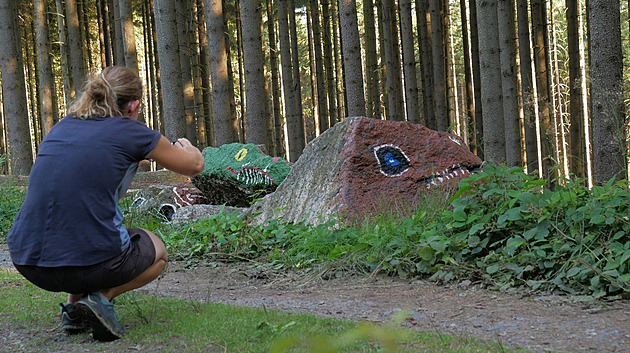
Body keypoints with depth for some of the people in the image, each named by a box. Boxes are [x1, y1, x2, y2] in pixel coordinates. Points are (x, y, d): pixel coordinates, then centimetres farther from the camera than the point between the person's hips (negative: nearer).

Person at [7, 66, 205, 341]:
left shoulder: (60, 127, 15)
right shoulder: (131, 132, 0)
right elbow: (194, 165, 15)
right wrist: (186, 147, 39)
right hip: (89, 263, -5)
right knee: (157, 252, 28)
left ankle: (74, 302, 18)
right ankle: (102, 297, 1)